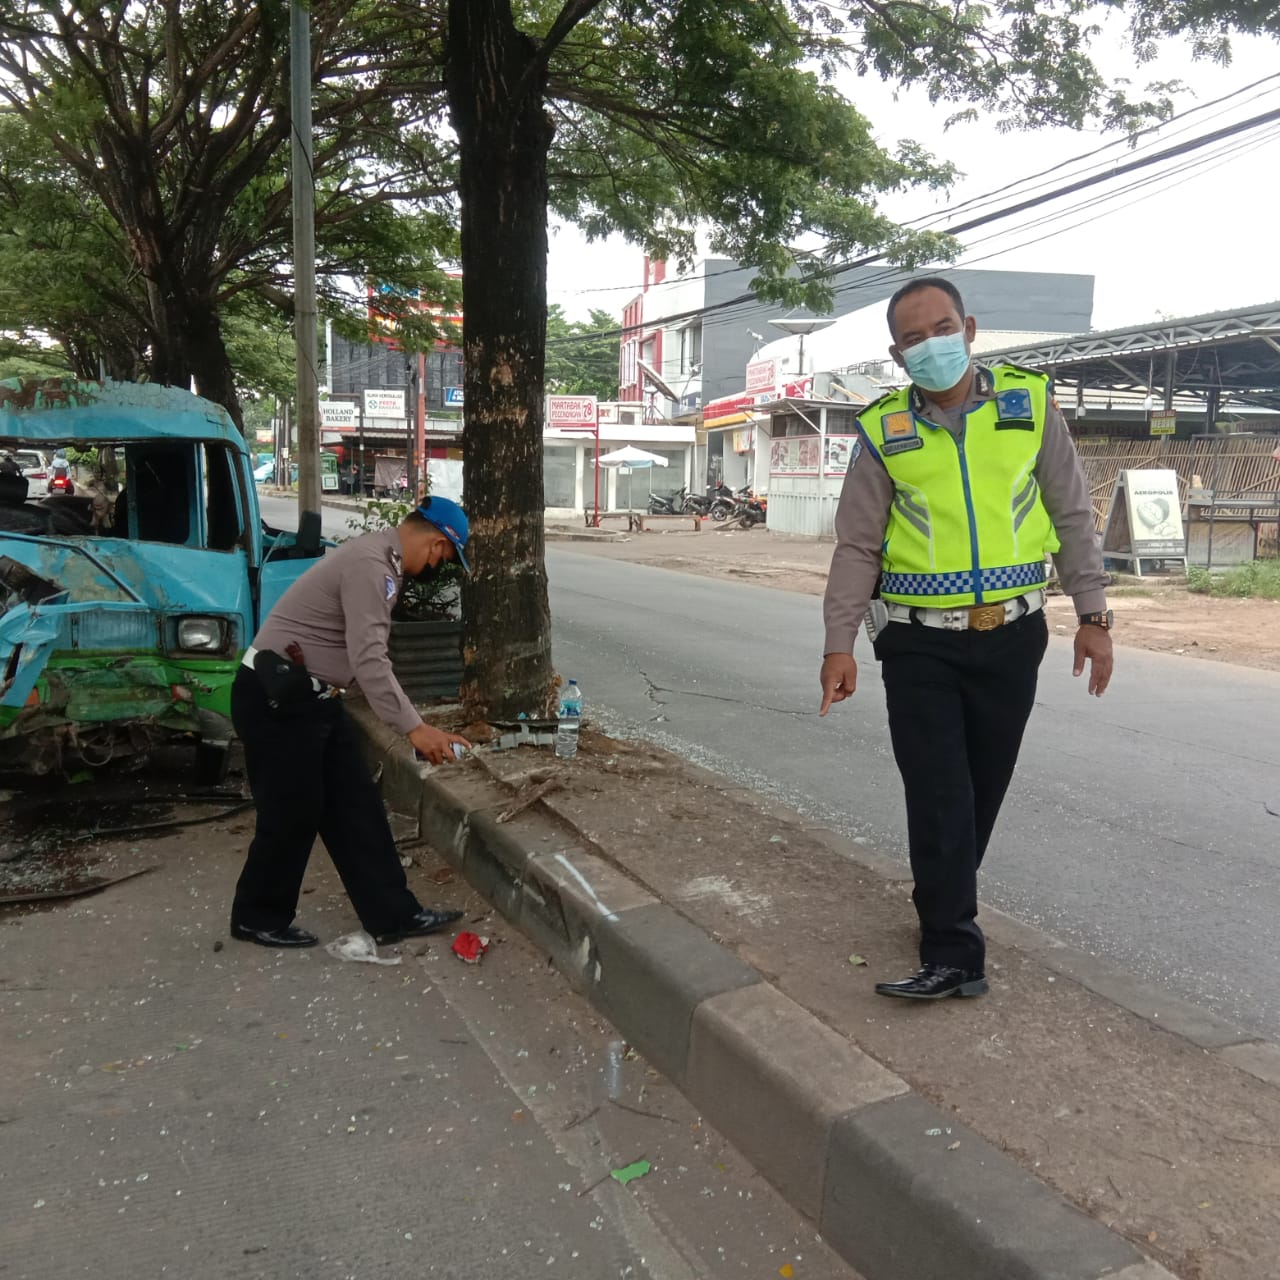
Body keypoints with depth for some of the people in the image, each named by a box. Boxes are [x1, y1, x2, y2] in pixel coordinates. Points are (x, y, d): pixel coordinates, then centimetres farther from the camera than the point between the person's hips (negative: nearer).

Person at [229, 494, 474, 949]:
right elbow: (370, 661, -27)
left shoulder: (382, 560, 12)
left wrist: (419, 726, 15)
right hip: (274, 699, -10)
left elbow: (367, 655, 16)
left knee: (355, 806, 9)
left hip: (312, 697, 10)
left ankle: (393, 915, 16)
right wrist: (413, 728, -24)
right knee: (293, 813, 2)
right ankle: (258, 919, 23)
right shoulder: (370, 562, -21)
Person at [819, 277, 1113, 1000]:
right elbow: (856, 547, 1)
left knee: (984, 789, 12)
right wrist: (839, 644, -5)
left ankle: (946, 906, 35)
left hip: (1011, 636, 2)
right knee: (938, 796, -3)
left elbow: (1072, 515, 5)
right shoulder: (883, 430, -1)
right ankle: (956, 956, 5)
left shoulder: (1029, 401, 1)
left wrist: (1094, 615, 2)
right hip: (920, 644, -1)